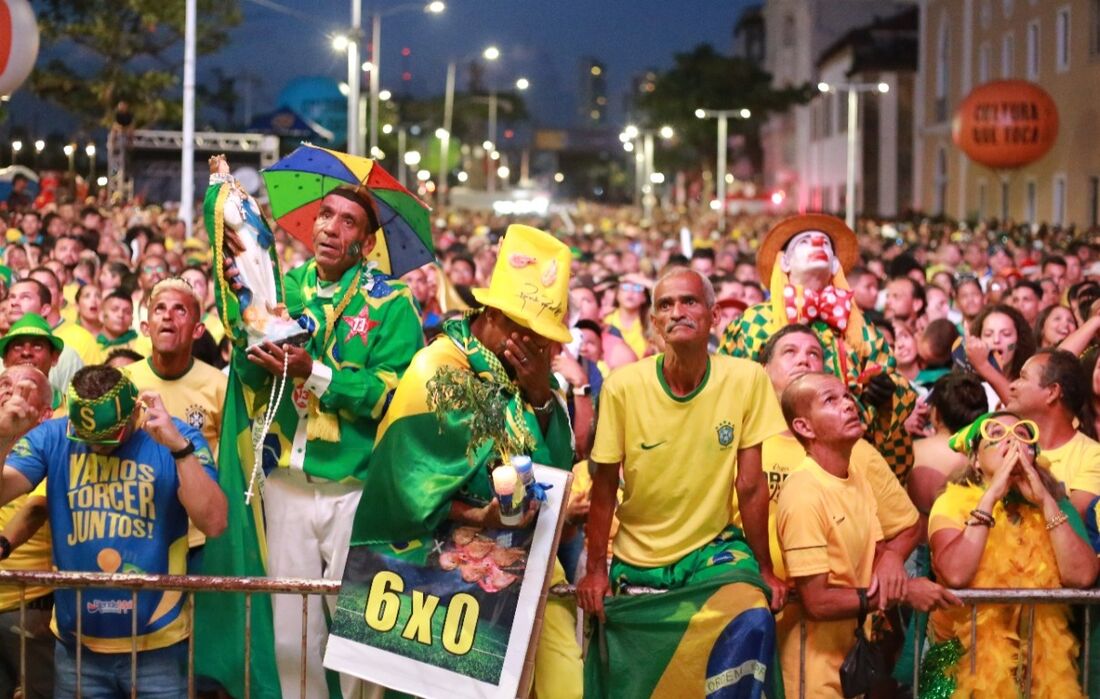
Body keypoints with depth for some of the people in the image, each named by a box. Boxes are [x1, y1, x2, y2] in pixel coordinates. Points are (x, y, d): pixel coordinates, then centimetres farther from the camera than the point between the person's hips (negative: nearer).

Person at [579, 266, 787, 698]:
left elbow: (750, 486, -8)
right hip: (636, 561, 1)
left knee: (753, 624, -29)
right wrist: (595, 570, -2)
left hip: (714, 549, -1)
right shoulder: (623, 387, -13)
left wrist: (764, 569, -3)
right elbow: (604, 488, -4)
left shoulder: (747, 379, -13)